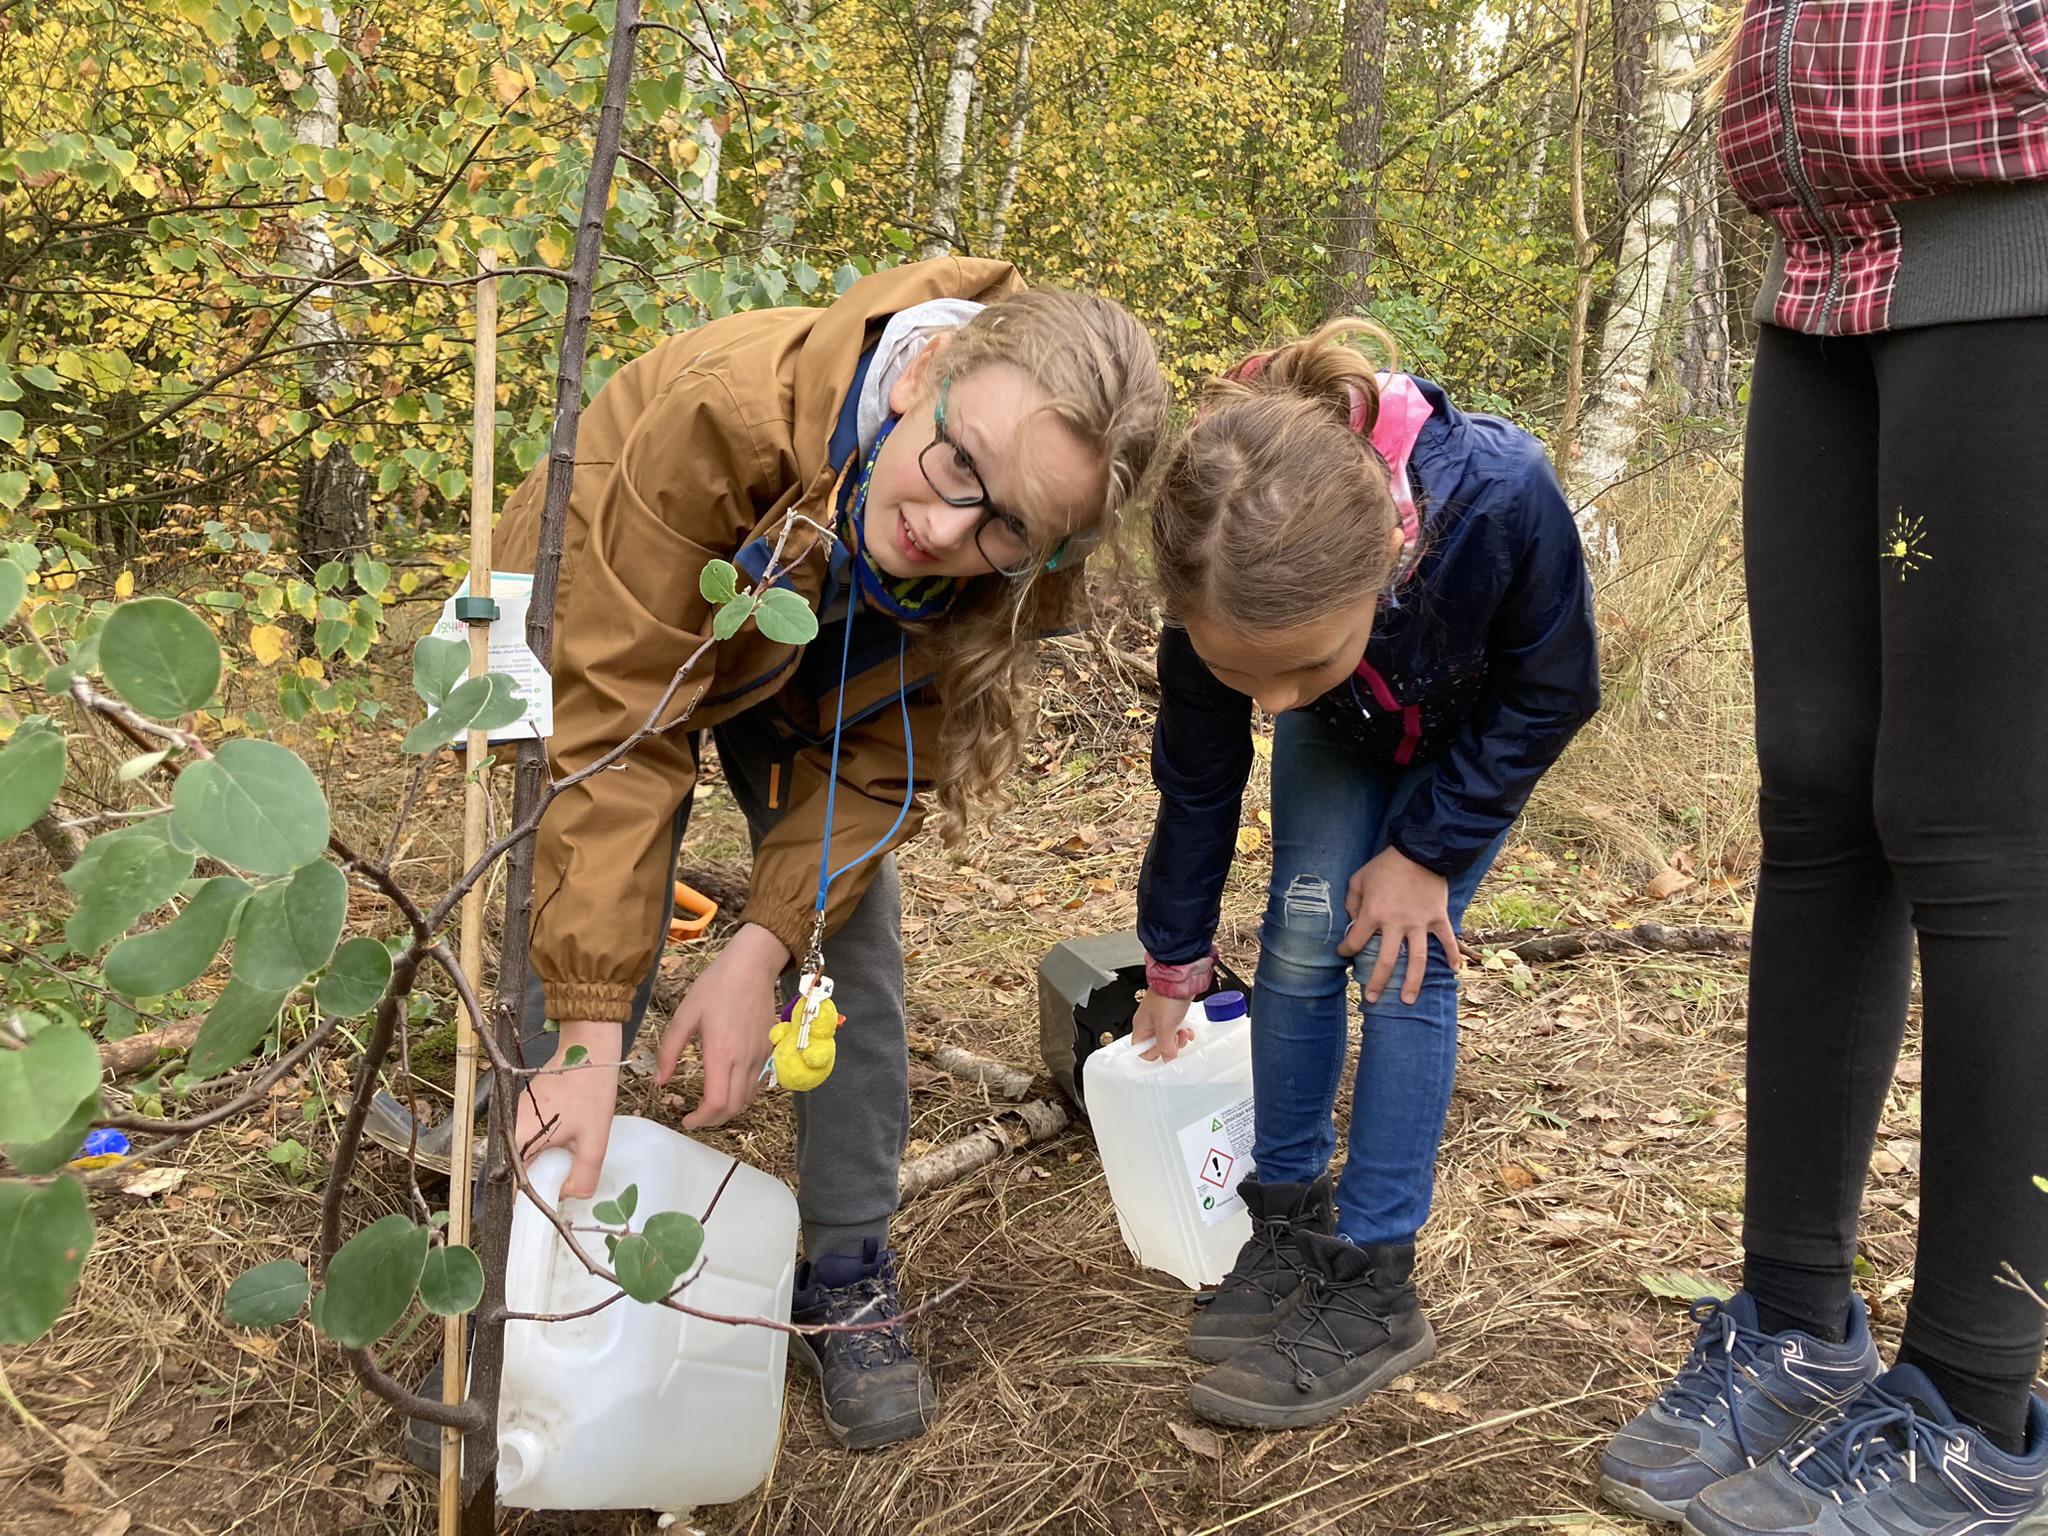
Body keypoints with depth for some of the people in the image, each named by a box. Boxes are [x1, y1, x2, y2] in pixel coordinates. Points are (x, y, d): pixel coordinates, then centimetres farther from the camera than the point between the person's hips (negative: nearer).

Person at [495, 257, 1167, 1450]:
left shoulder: (1005, 571, -30)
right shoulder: (723, 408, -44)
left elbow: (877, 762, -20)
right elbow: (613, 726, -40)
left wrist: (764, 948, -34)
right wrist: (591, 1036, -41)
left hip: (817, 673, 3)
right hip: (612, 639, -2)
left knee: (854, 950, -4)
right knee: (568, 958, -9)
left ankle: (849, 1282, 14)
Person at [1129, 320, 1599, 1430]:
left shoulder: (1498, 499, -45)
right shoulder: (1226, 597, -35)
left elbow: (1551, 693, -22)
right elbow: (1196, 784, -15)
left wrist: (1426, 850, -21)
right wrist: (1171, 966, -4)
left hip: (1480, 730, -2)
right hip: (1344, 736, 3)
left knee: (1400, 955, -12)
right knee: (1302, 933, -8)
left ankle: (1373, 1282, -4)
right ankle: (1288, 1218, 11)